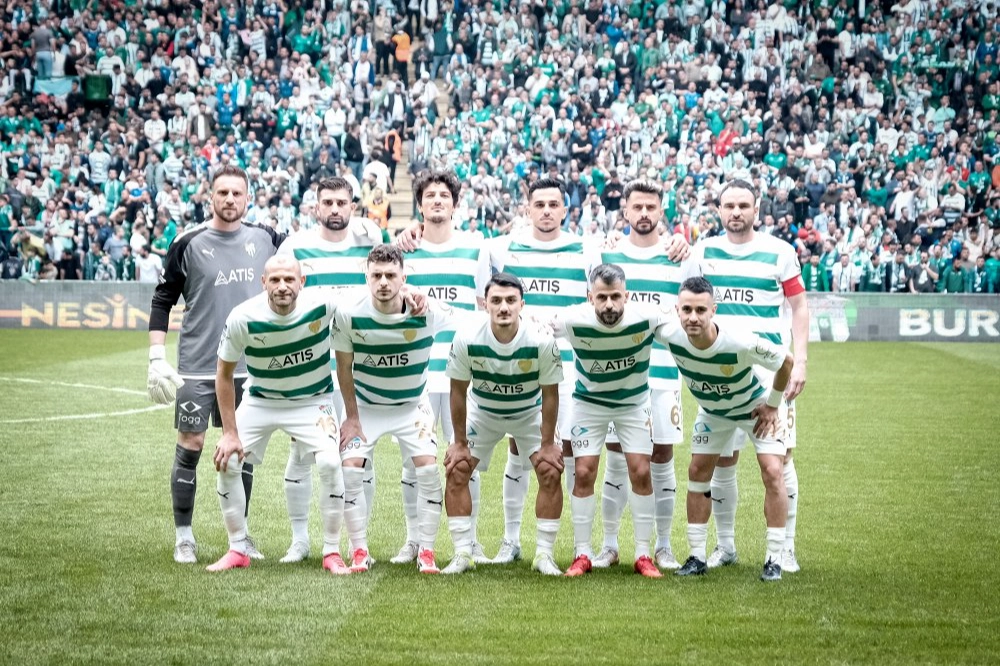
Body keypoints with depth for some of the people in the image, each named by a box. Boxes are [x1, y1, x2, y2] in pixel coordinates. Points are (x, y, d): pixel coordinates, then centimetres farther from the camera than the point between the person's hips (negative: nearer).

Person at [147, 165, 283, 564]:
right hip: (197, 367, -2)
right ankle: (184, 537, 12)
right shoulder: (189, 244, -4)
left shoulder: (265, 240, 3)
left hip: (249, 366, 3)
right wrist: (157, 359, -6)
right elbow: (162, 301, 0)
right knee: (190, 446, 0)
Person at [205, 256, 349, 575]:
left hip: (313, 401, -1)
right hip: (260, 401, 1)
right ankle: (238, 550, 11)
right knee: (227, 462, -9)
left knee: (330, 463, -21)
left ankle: (332, 552, -3)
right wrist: (230, 433, -11)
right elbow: (224, 375, -10)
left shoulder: (322, 305, -26)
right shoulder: (243, 318, -23)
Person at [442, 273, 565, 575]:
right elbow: (458, 392, -15)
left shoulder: (542, 343, -30)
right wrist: (460, 443, -10)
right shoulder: (466, 340, -29)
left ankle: (544, 554, -2)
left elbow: (550, 395, -17)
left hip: (530, 413, -1)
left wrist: (547, 444, -13)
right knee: (456, 471, -10)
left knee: (550, 472, -14)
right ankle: (463, 553, 1)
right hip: (482, 412, 1)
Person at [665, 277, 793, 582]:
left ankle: (774, 559, -7)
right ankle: (697, 557, 11)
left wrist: (773, 405, -12)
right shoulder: (670, 336, -31)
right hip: (712, 410, 4)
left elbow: (787, 361, -24)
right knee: (698, 471, 2)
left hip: (755, 405, -4)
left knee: (772, 471, -15)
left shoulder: (741, 342, -41)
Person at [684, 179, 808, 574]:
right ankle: (725, 545, 16)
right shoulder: (704, 253, 7)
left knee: (779, 457, -4)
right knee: (722, 460, 4)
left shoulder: (779, 252, 1)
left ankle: (785, 548, 5)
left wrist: (800, 361, -4)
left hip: (770, 370, -2)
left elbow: (799, 307, 5)